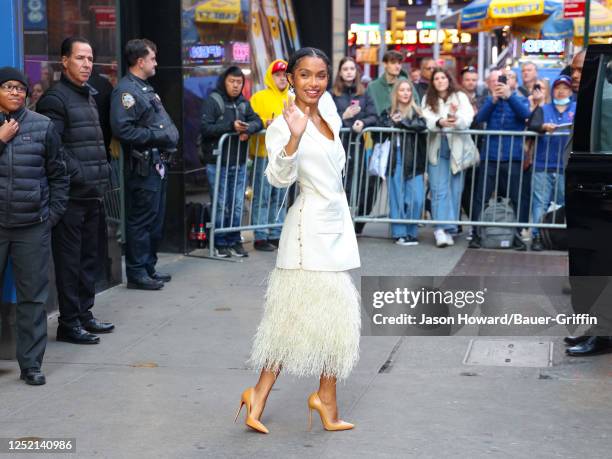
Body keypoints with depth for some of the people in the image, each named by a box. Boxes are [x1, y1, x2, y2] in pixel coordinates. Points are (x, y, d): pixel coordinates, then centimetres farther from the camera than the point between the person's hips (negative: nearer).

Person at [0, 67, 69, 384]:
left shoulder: (42, 126, 6)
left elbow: (58, 174, 9)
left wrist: (54, 212, 3)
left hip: (33, 227, 0)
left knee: (33, 297, 4)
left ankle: (31, 364, 13)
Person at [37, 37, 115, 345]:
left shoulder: (89, 95, 17)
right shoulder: (55, 98, -10)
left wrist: (103, 177, 14)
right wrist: (79, 176, -19)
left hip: (92, 194, 8)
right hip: (71, 195, -8)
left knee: (89, 258, 14)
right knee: (70, 260, -2)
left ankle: (84, 314, 24)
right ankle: (69, 323, 5)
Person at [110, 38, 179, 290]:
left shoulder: (145, 88, 20)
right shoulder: (126, 90, -13)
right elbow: (122, 129, -23)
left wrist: (170, 135, 8)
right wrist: (157, 136, -19)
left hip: (158, 164, 10)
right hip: (143, 167, -10)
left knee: (155, 220, 15)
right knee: (141, 220, -5)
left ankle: (149, 268, 24)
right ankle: (137, 273, 2)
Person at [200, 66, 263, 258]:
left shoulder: (244, 104, 12)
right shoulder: (212, 101, -5)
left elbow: (258, 121, 6)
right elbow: (205, 128, -15)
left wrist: (248, 129, -17)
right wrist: (231, 126, -24)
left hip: (239, 163, 5)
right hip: (218, 163, -5)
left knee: (237, 204, 8)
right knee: (221, 204, 0)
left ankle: (234, 241, 18)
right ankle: (219, 243, 10)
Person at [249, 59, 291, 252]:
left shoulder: (291, 99, 15)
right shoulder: (259, 98, -2)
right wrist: (265, 123, -24)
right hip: (264, 154, -6)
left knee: (279, 197, 11)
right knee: (262, 197, -5)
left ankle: (275, 235, 19)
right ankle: (260, 237, -1)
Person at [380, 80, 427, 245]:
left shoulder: (416, 112, 10)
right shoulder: (388, 112, 11)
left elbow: (422, 125, -11)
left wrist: (401, 122, -9)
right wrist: (392, 122, -15)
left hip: (413, 162, 0)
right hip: (395, 161, 0)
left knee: (416, 199, -6)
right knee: (397, 199, -1)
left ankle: (411, 232, 8)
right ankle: (400, 233, 6)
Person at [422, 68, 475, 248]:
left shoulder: (460, 97, 7)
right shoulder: (428, 100, 10)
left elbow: (468, 119, -8)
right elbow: (427, 120, -7)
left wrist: (456, 119, -31)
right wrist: (440, 122, -29)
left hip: (457, 148, 0)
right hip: (437, 148, 0)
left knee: (455, 190, 2)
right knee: (439, 189, -8)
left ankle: (449, 229, 9)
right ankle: (441, 229, -13)